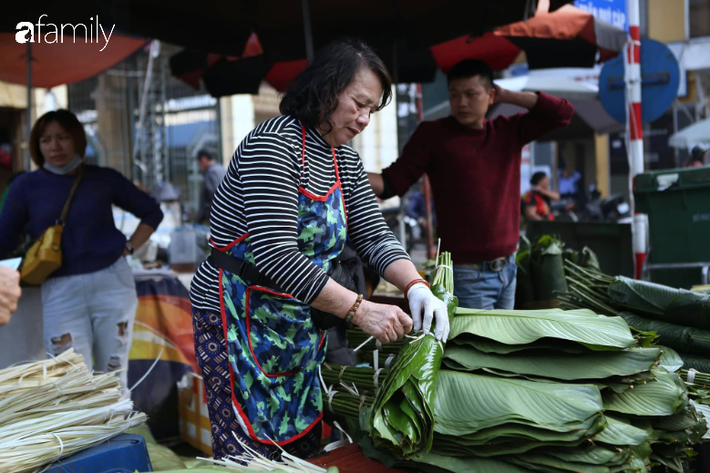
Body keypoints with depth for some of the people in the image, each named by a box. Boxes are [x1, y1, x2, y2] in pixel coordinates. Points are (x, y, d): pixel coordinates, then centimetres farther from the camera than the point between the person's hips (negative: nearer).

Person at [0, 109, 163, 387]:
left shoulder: (104, 179, 3)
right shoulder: (26, 186, 1)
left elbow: (152, 213, 14)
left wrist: (128, 248, 3)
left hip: (112, 283, 1)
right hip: (60, 291, -1)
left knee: (113, 377, 9)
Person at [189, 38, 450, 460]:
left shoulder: (345, 160, 9)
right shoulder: (273, 143, -18)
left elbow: (375, 235, 7)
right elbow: (276, 254, -27)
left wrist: (416, 286, -13)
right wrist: (361, 310, -28)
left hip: (301, 322, 8)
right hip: (240, 318, -8)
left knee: (305, 447, 11)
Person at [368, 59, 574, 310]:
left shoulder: (509, 130, 7)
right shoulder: (433, 134, -4)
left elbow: (562, 113, 9)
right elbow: (393, 182, -7)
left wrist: (508, 96, 1)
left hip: (508, 268, 5)